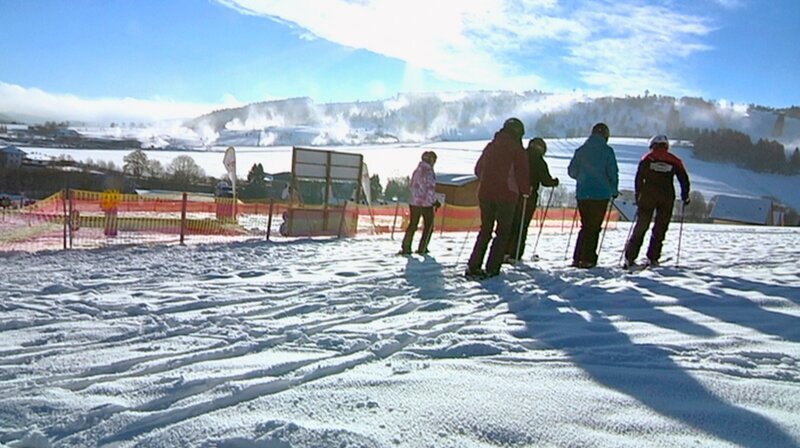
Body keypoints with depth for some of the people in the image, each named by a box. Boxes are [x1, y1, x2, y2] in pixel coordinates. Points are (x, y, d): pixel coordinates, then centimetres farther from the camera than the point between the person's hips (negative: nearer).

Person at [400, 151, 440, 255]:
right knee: (428, 226, 9)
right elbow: (430, 189, -17)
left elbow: (411, 186, 15)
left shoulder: (416, 170, 9)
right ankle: (422, 248, 8)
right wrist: (435, 201, -7)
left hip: (414, 202, 7)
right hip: (426, 203, -7)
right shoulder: (428, 172, -15)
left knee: (412, 225, 14)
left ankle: (405, 247, 11)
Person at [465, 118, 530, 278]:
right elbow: (522, 173, -6)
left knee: (485, 230, 12)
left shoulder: (490, 146, 13)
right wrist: (526, 191, 10)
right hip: (506, 194, -5)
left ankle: (473, 267, 4)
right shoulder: (517, 149, -4)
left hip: (485, 193, 5)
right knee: (503, 232, 5)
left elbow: (478, 169, 18)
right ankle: (492, 268, -1)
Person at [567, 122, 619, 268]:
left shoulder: (581, 150, 5)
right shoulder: (607, 151, -4)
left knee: (585, 225, 14)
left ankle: (577, 258, 10)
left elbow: (571, 171, 7)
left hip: (583, 193, 4)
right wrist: (614, 190, 10)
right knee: (594, 227, 3)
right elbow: (613, 172, -5)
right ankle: (587, 259, 0)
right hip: (601, 194, -3)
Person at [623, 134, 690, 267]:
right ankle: (652, 258, 6)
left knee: (640, 226, 3)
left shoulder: (647, 158, 5)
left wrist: (638, 196, 8)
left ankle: (630, 257, -3)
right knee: (660, 228, 9)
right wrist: (685, 196, 18)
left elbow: (639, 178, 1)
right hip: (667, 198, 0)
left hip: (647, 196, 0)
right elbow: (684, 179, 7)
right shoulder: (674, 161, 8)